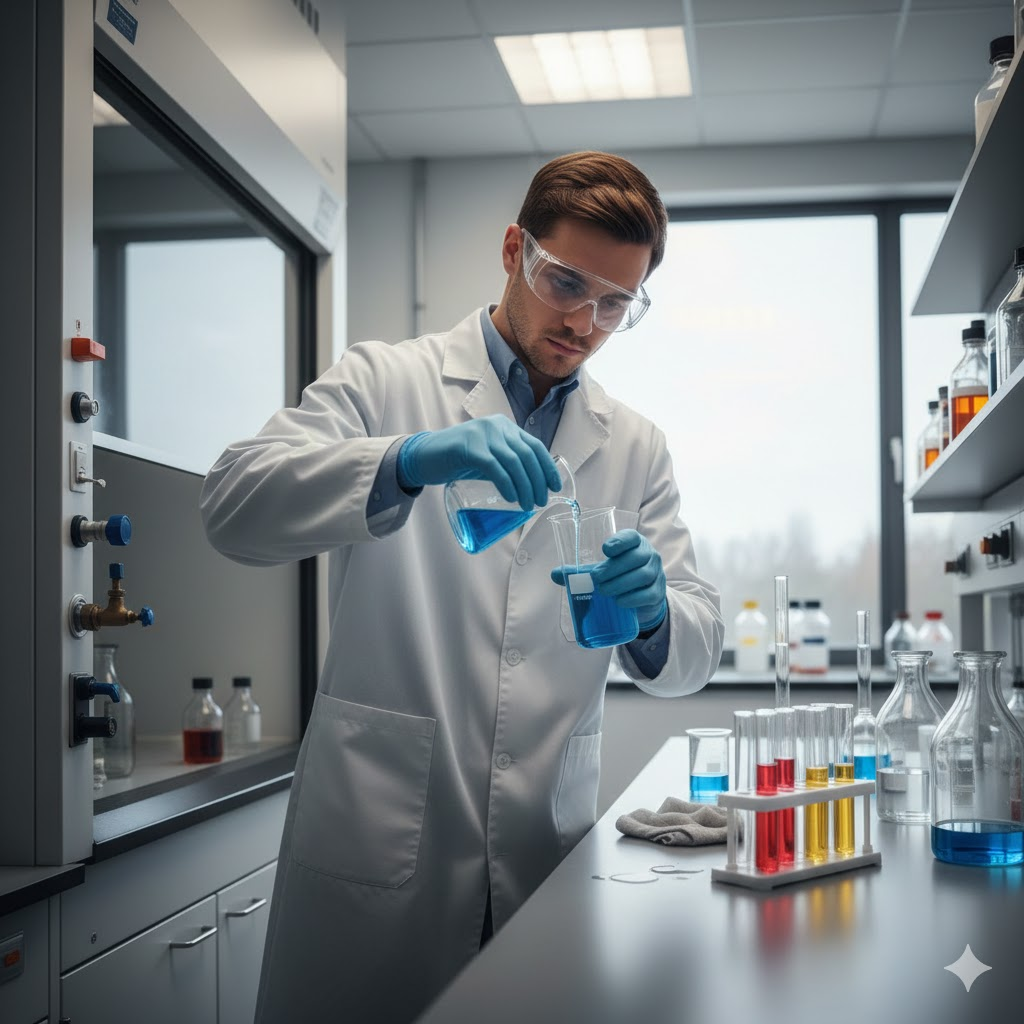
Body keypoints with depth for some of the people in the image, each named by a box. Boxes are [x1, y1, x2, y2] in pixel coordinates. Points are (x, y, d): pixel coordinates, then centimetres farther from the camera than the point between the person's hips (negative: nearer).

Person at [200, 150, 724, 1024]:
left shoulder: (636, 447, 13)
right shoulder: (386, 381, 2)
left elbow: (694, 655, 8)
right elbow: (236, 508, -13)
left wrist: (653, 613, -16)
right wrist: (410, 459, -29)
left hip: (544, 852, 3)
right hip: (379, 842, -3)